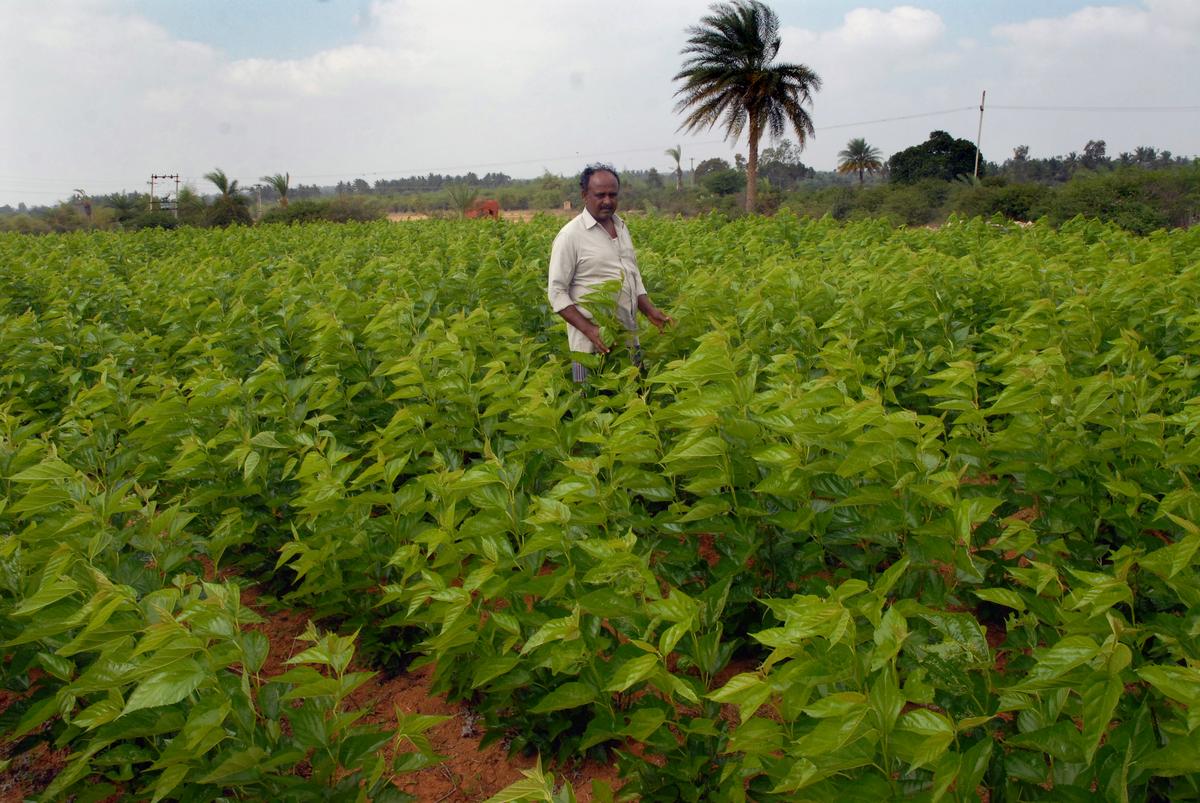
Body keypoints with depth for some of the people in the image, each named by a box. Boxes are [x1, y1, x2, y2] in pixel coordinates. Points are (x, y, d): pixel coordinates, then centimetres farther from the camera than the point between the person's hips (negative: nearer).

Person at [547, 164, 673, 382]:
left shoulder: (621, 227, 11)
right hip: (593, 347, -6)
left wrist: (650, 310, 5)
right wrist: (588, 330, -22)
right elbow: (556, 293, -11)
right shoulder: (570, 236, -10)